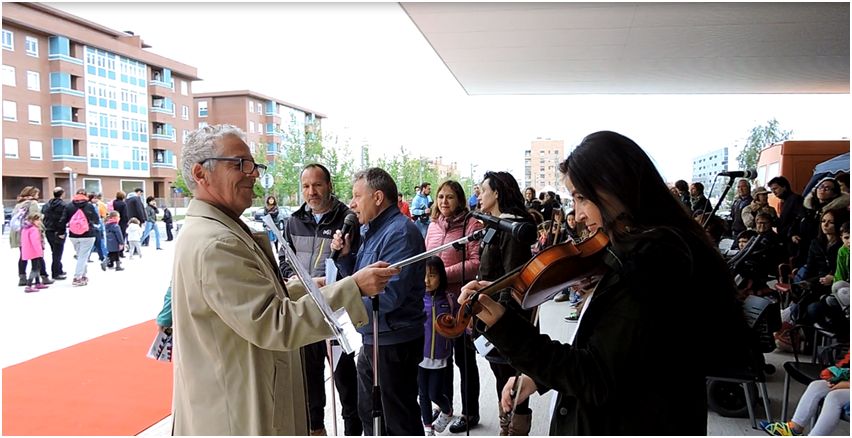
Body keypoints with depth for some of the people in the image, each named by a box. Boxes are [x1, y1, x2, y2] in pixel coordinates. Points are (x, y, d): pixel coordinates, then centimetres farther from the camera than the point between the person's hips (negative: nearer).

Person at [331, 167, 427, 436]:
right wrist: (344, 255, -2)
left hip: (394, 342, -9)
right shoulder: (371, 231, 9)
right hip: (372, 339, 9)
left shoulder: (400, 232, -20)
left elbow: (389, 295, -28)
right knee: (369, 414, 24)